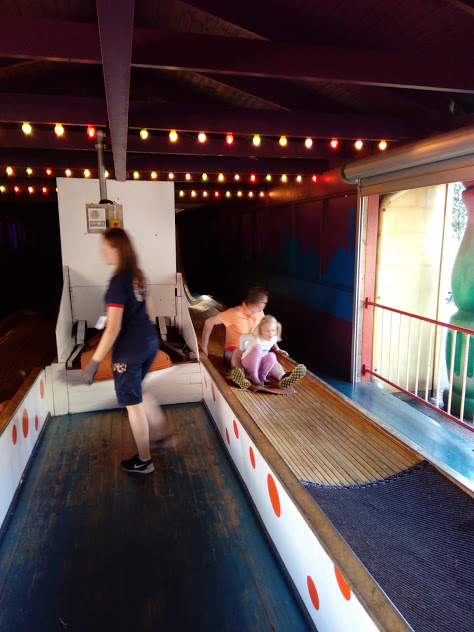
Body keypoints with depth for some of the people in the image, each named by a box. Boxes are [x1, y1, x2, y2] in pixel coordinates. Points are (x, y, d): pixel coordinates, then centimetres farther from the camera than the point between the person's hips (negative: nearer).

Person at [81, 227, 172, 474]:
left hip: (129, 350, -8)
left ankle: (144, 461, 24)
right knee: (137, 391, 29)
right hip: (149, 343, 8)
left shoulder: (118, 282, -20)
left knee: (132, 403, 8)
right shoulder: (138, 276, 5)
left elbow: (113, 328, -23)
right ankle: (160, 434, 38)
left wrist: (94, 363, -19)